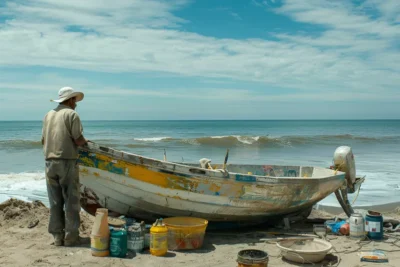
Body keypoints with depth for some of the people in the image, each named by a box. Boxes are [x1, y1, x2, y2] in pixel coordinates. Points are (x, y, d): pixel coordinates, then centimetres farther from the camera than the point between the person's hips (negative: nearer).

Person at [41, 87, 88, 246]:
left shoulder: (49, 115, 14)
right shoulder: (72, 114, -5)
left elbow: (43, 140, 14)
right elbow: (78, 140, -13)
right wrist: (84, 141, 8)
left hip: (50, 162, 6)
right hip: (67, 162, -6)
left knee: (55, 202, 9)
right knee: (71, 200, 1)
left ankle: (57, 236, 11)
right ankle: (71, 236, 2)